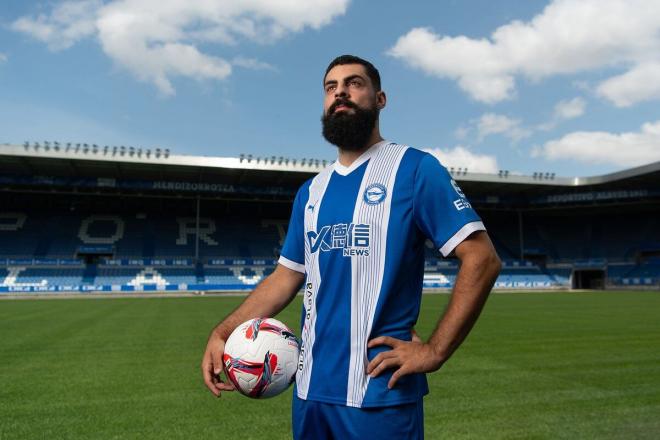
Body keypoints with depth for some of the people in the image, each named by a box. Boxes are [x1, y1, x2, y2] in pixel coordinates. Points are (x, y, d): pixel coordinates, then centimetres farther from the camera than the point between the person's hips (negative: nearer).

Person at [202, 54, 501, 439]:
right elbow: (287, 276, 12)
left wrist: (435, 351, -16)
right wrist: (222, 333, 1)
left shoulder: (414, 169, -7)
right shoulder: (311, 191, 10)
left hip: (379, 394, -6)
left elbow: (482, 259, -11)